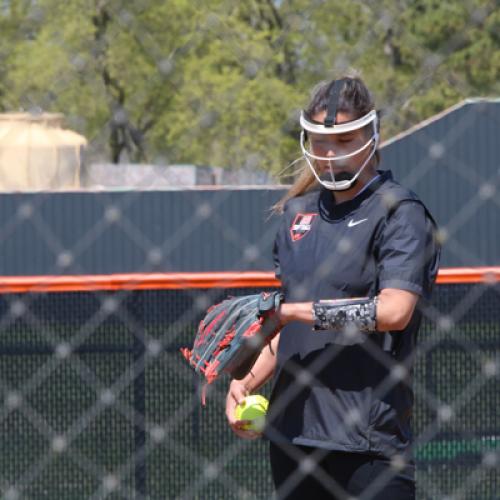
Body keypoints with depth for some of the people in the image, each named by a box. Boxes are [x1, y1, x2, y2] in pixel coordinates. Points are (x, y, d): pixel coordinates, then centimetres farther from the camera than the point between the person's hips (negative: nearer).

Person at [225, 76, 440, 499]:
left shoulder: (401, 213, -5)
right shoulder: (298, 211, 17)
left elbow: (394, 311, -19)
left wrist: (292, 310, -16)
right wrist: (247, 382, 6)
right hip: (292, 431, 7)